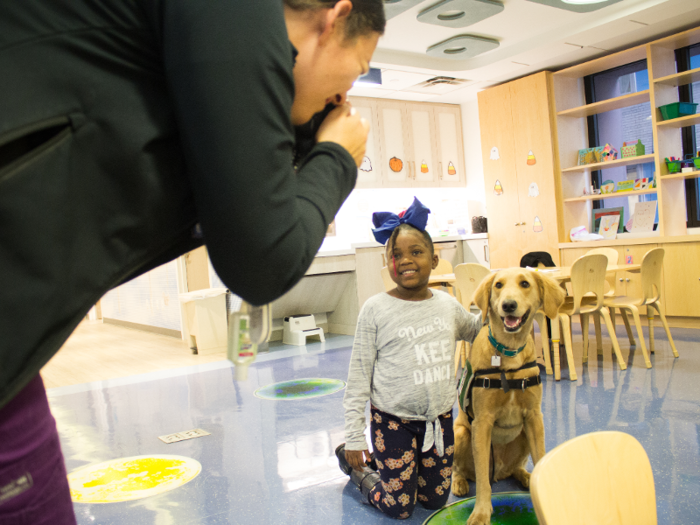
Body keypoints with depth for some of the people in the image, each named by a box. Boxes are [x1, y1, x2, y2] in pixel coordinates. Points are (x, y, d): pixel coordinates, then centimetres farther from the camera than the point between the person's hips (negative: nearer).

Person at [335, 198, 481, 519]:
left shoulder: (447, 305, -1)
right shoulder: (376, 309, -13)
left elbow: (477, 330, 22)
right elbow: (358, 377, -9)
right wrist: (353, 438, -10)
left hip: (439, 417, 4)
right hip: (394, 420, -4)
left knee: (435, 501, 16)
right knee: (399, 508, 6)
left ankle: (385, 462, 39)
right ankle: (355, 462, 30)